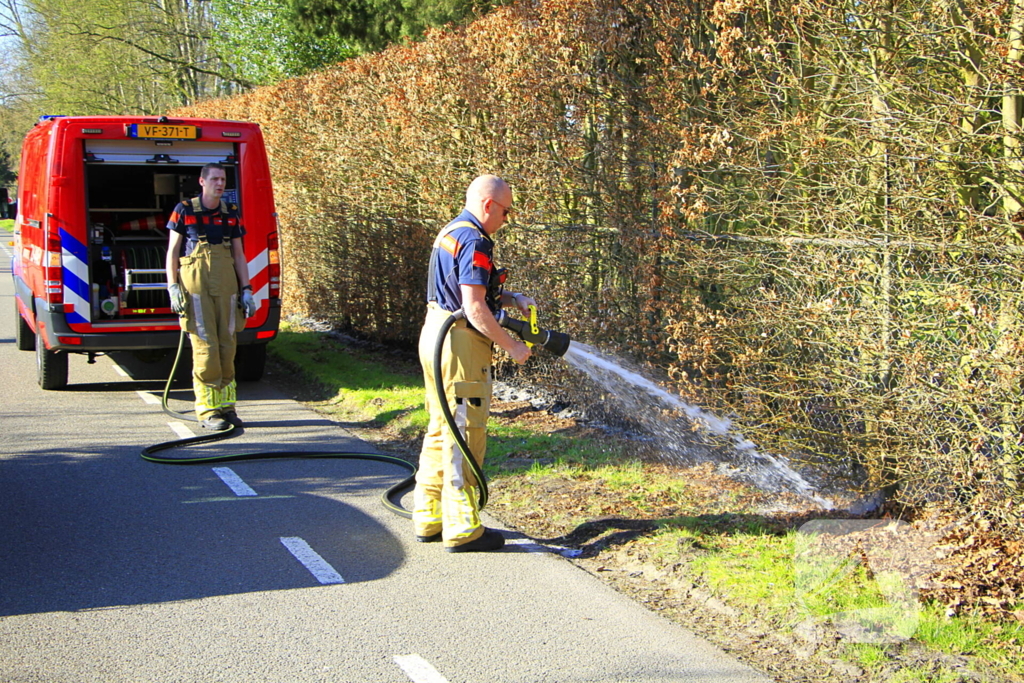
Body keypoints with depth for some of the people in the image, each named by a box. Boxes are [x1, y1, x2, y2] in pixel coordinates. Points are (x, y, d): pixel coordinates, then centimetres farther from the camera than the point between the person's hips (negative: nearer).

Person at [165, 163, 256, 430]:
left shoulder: (231, 214, 13)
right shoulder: (184, 211, 2)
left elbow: (239, 255, 15)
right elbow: (172, 251, 3)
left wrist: (246, 289, 8)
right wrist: (173, 287, -6)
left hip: (226, 283, 4)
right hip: (195, 282, -4)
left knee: (227, 343, 4)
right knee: (205, 345, -6)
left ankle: (227, 405, 13)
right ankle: (208, 410, -1)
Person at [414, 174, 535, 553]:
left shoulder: (450, 233, 16)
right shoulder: (474, 242, -16)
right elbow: (475, 309, -21)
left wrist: (513, 298, 13)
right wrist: (512, 345, -13)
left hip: (435, 336, 10)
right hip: (461, 342, -10)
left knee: (441, 432, 16)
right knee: (465, 436, -5)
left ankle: (429, 519, 22)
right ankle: (462, 529, 0)